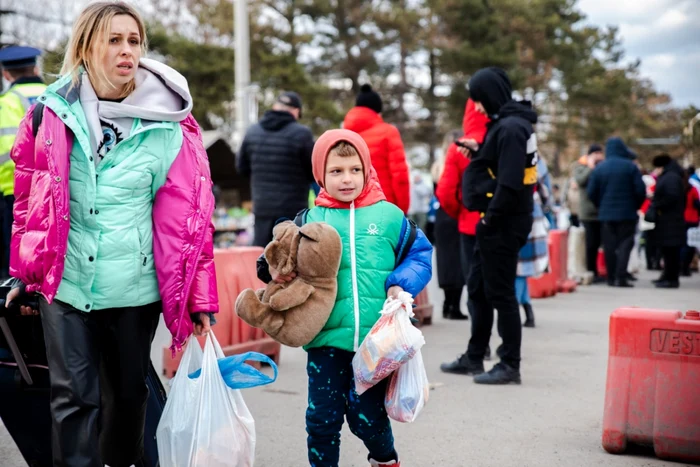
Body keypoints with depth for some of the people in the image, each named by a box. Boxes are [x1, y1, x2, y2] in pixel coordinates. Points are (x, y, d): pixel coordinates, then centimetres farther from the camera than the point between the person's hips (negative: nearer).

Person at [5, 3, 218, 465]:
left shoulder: (168, 126, -7)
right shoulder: (53, 114, -2)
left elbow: (188, 213, -6)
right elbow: (30, 199, 7)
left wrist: (199, 297, -7)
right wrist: (25, 273, 10)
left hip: (136, 285, 0)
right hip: (65, 280, 0)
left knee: (129, 390, 16)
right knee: (74, 396, 1)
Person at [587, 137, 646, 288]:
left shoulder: (599, 168, 1)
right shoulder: (630, 166, -5)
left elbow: (591, 192, 1)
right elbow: (641, 190, -6)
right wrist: (636, 206, 10)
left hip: (606, 213, 2)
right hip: (627, 213, -2)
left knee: (609, 246, 8)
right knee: (625, 244, -1)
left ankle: (611, 278, 10)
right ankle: (621, 277, -11)